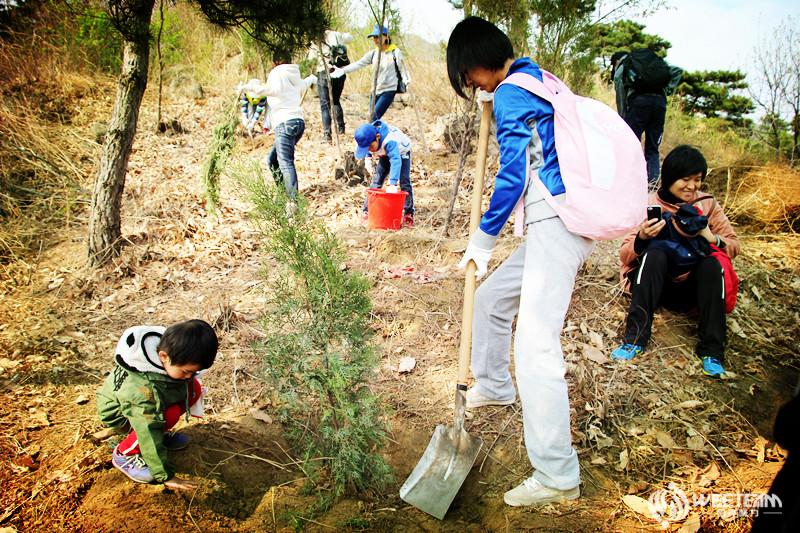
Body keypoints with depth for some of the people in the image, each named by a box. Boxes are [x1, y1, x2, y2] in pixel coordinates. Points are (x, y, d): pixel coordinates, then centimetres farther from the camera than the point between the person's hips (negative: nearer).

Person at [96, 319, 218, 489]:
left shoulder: (166, 347, -24)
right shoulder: (141, 388, -41)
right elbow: (149, 435, -34)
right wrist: (166, 476, -27)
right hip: (118, 411, -7)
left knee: (194, 389, -14)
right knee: (169, 414, -32)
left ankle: (160, 431, 6)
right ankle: (124, 453, -9)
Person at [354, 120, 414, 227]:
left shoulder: (389, 141, -46)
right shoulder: (365, 140, -26)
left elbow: (396, 161, -54)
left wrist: (393, 184, -60)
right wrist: (368, 157, -15)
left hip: (401, 152, -5)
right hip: (385, 154, 5)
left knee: (404, 182, -17)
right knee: (376, 180, -4)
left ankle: (408, 215, -13)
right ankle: (366, 211, 1)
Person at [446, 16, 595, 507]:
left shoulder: (509, 95, -9)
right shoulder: (539, 79, 20)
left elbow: (513, 178, -13)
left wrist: (483, 240, -4)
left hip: (557, 224, -10)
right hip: (563, 222, 10)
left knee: (536, 343, -14)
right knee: (491, 297, 21)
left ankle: (557, 476, -7)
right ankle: (494, 387, 41)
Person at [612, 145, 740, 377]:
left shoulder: (708, 204, 2)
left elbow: (734, 246, 2)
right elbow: (624, 256, -9)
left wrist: (712, 238, -20)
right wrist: (642, 238, -31)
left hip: (692, 287, 2)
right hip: (655, 285, -2)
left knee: (711, 263, -27)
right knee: (655, 251, -30)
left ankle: (712, 351, -22)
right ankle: (635, 338, -31)